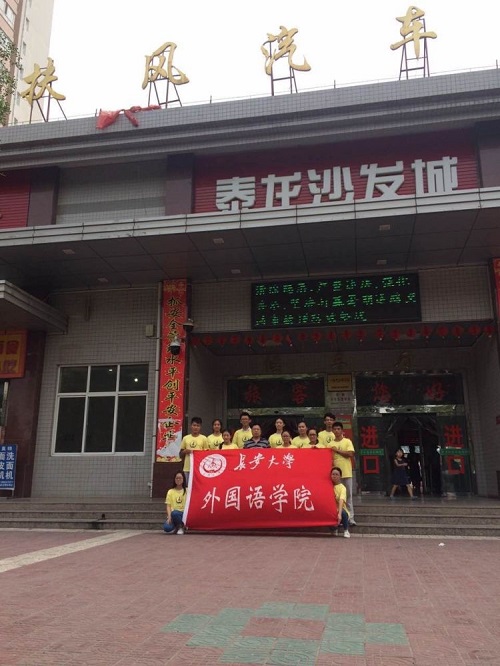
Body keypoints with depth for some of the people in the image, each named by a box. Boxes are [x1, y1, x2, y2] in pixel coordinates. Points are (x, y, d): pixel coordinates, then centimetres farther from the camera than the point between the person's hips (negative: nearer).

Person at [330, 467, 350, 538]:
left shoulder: (342, 487, -11)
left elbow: (341, 501, -26)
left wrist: (339, 514, -40)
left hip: (340, 511, -3)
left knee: (343, 512, -36)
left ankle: (346, 531, -5)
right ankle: (334, 529, 8)